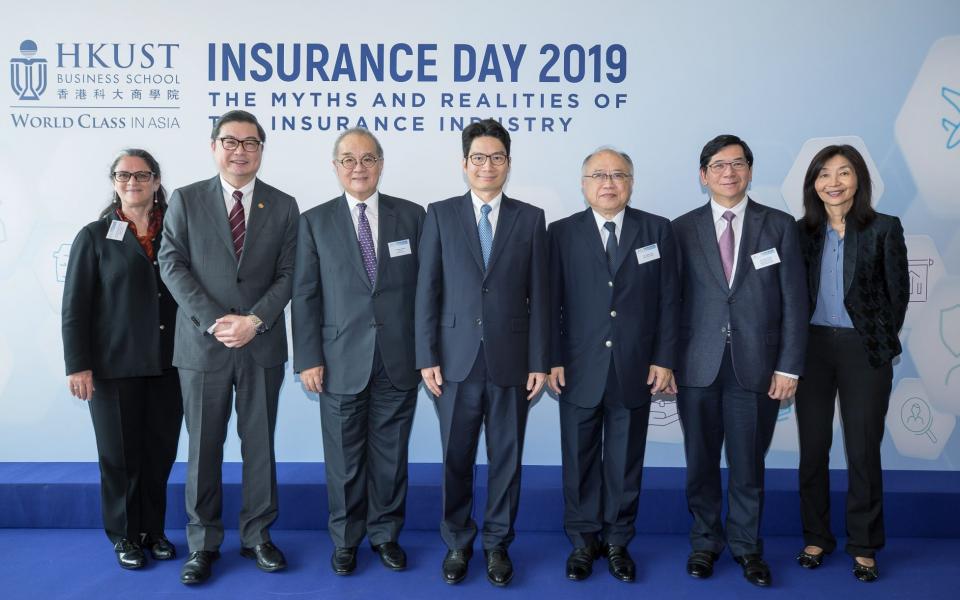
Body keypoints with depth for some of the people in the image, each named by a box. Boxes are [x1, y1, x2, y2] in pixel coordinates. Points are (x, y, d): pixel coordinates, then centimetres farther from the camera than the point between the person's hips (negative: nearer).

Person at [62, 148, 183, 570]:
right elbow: (74, 306, -2)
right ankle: (124, 535, 24)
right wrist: (78, 366, -8)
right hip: (115, 366, -2)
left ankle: (153, 530, 25)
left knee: (160, 453, 8)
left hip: (167, 364, 2)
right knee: (121, 455, 7)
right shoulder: (95, 237, 0)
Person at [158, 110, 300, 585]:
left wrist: (254, 320, -13)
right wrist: (213, 321, -14)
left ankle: (257, 536, 22)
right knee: (204, 448, 7)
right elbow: (172, 265, -3)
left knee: (260, 444, 9)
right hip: (202, 344, -1)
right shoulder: (185, 200, 4)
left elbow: (287, 274, 1)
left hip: (262, 345, 1)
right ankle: (203, 543, 19)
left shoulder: (283, 206, 6)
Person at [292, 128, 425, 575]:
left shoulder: (411, 215, 4)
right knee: (345, 458, 9)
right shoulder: (315, 221, 3)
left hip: (399, 359, 1)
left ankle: (385, 534, 27)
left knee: (391, 454, 10)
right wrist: (309, 359, -5)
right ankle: (346, 539, 26)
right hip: (342, 361, 0)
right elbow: (305, 295, 1)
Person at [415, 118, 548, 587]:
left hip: (510, 360, 0)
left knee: (506, 458, 9)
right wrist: (427, 357, -5)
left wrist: (539, 362, -1)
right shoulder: (440, 215, 4)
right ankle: (457, 543, 26)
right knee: (456, 459, 9)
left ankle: (497, 544, 25)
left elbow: (538, 296, 3)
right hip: (457, 359, 0)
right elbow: (427, 290, 1)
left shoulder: (530, 218, 5)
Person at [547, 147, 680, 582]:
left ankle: (618, 542, 25)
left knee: (625, 463, 10)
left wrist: (664, 360, -2)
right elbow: (550, 302, 0)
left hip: (636, 371, 1)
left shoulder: (657, 230, 4)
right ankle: (583, 541, 25)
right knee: (580, 462, 9)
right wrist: (552, 360, -6)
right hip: (579, 370, 0)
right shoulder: (561, 233, 2)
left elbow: (668, 300, 3)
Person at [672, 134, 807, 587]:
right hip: (697, 366, 1)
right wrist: (667, 360, -2)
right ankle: (704, 542, 29)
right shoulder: (683, 229, 5)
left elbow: (794, 301, 1)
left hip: (756, 366, 0)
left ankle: (746, 546, 27)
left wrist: (789, 366, -4)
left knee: (748, 464, 8)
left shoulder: (779, 226, 4)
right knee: (701, 463, 11)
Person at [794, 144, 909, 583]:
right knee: (813, 448, 8)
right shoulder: (803, 230, 4)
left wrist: (882, 342, 3)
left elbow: (898, 292, 1)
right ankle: (816, 537, 23)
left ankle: (864, 546, 19)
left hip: (863, 350, -2)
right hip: (812, 346, 2)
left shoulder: (884, 228, -3)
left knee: (863, 451, 4)